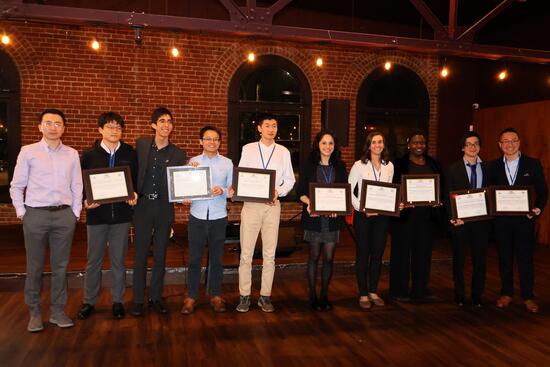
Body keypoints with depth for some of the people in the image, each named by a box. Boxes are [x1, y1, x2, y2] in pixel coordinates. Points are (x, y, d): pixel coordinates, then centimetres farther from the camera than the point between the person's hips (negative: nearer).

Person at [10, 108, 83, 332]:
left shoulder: (72, 154, 7)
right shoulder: (28, 152, 2)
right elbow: (16, 186, 6)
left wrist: (75, 213, 5)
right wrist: (21, 212, 0)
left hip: (64, 215, 2)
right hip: (36, 214, -1)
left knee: (60, 266, 8)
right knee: (35, 267, 6)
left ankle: (58, 311, 20)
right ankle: (34, 312, 19)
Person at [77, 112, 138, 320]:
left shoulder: (130, 154, 5)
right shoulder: (89, 155, 3)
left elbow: (138, 179, 7)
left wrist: (134, 195, -12)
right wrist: (85, 200, -14)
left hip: (122, 214, 0)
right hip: (96, 214, 0)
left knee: (118, 261, 8)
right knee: (93, 260, 8)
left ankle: (118, 301, 21)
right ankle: (89, 302, 22)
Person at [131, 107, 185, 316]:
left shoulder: (178, 154, 2)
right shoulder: (141, 144, 4)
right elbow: (134, 171, 9)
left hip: (165, 208, 0)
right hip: (142, 205, 0)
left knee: (160, 256, 9)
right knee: (140, 255, 4)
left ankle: (155, 297, 22)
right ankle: (138, 299, 17)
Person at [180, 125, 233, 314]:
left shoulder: (227, 163, 5)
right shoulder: (193, 161, 5)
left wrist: (223, 191, -15)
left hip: (218, 216, 0)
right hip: (197, 215, 0)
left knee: (216, 258, 9)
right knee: (194, 258, 4)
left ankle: (216, 296, 22)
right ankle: (191, 297, 17)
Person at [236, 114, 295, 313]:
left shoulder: (283, 152, 9)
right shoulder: (248, 149, 7)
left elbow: (289, 179, 10)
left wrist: (278, 191, -9)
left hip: (273, 205, 1)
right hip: (251, 204, -1)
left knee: (269, 254, 6)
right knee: (246, 253, 0)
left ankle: (265, 296, 17)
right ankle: (244, 296, 11)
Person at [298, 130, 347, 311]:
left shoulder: (340, 166, 10)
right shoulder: (309, 165, 2)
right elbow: (301, 192, 1)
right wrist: (309, 203, -19)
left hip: (333, 217, 2)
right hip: (314, 217, -2)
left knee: (329, 258, 6)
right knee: (314, 256, 5)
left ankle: (324, 295, 20)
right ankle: (313, 296, 17)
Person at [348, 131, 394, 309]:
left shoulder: (389, 166, 8)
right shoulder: (359, 165, -5)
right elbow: (348, 191, -7)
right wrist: (362, 208, -16)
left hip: (382, 214, 4)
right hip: (363, 215, -4)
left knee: (378, 254, 10)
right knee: (363, 254, 3)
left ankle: (373, 291, 24)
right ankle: (363, 294, 14)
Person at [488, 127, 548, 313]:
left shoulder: (533, 164, 2)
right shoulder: (494, 166, 5)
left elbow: (542, 191, 3)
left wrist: (538, 208, -11)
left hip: (524, 219, -1)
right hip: (501, 220, 1)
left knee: (525, 258, 5)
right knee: (504, 258, 10)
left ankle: (528, 296, 18)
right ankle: (506, 293, 23)